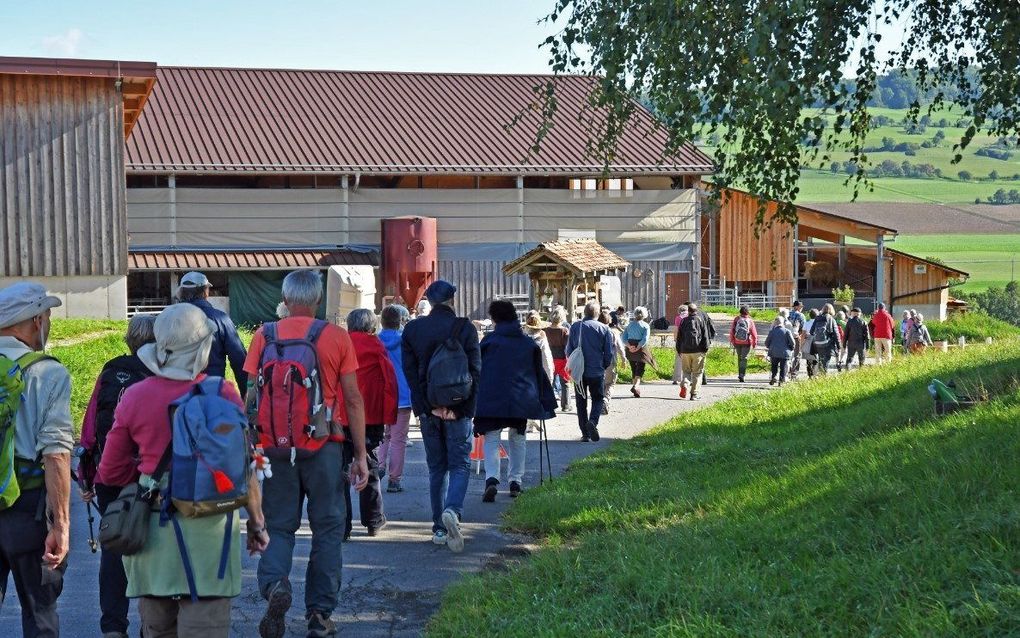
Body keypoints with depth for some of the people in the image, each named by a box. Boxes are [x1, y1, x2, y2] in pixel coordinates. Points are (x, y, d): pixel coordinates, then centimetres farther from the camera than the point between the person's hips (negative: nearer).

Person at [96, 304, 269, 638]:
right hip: (207, 527, -3)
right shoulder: (222, 394, -9)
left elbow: (110, 473, 6)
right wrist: (256, 523, 8)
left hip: (150, 525, 3)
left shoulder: (134, 397, -1)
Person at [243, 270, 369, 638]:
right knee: (327, 529, 11)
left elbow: (251, 397, 2)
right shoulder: (336, 337, -2)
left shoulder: (264, 336, 2)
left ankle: (274, 584, -13)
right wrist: (361, 454, 3)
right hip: (324, 448, -1)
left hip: (275, 446, 1)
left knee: (278, 525, 13)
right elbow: (353, 399, -2)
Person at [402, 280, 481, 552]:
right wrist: (468, 407, -4)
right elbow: (475, 369, -7)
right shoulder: (465, 328, -5)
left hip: (428, 409, 3)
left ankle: (439, 528, 12)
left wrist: (422, 406, -3)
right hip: (458, 408, -2)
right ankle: (452, 510, -23)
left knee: (436, 468, 12)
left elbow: (409, 371, -1)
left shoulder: (412, 329, 3)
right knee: (460, 465, 4)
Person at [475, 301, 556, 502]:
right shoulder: (529, 343, 7)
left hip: (492, 400, -3)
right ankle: (515, 482, 16)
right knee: (518, 439, 17)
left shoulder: (489, 340, -3)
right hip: (521, 400, 3)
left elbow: (477, 371, -2)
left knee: (492, 439, 0)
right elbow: (540, 372, 11)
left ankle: (492, 479, -20)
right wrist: (546, 401, 16)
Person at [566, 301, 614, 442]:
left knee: (581, 403, 11)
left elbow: (569, 350, 2)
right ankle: (593, 421, -15)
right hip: (597, 372, -1)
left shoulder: (575, 327, -2)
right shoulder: (604, 329, -6)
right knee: (598, 399, 12)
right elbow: (609, 354, -2)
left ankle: (585, 433, 9)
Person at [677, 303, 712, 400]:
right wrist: (706, 349, 2)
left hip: (685, 350, 2)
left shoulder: (684, 321, 8)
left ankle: (684, 385, -12)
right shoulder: (700, 320, 1)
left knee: (686, 370, 14)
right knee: (697, 372, 4)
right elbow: (705, 335, -2)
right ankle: (694, 394, 1)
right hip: (698, 350, -2)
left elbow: (679, 337, 11)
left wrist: (679, 350, 18)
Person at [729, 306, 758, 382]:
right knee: (744, 358, 0)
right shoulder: (750, 321, -9)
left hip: (737, 342, 2)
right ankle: (741, 375, -12)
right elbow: (754, 333, -4)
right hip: (746, 343, -2)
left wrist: (732, 341, 11)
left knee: (739, 358, 18)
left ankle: (740, 374, 26)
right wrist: (754, 343, 8)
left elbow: (732, 331, 0)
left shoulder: (736, 319, -4)